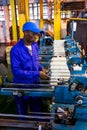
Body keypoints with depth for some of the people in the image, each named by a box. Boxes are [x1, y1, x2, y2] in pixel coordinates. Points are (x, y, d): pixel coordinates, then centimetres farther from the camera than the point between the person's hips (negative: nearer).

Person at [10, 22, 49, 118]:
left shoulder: (35, 46, -1)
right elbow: (16, 71, -26)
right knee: (22, 115, 19)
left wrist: (41, 68, -7)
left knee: (38, 111, 24)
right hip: (22, 88, -5)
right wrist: (37, 74, -28)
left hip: (35, 85, 6)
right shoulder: (16, 50, -22)